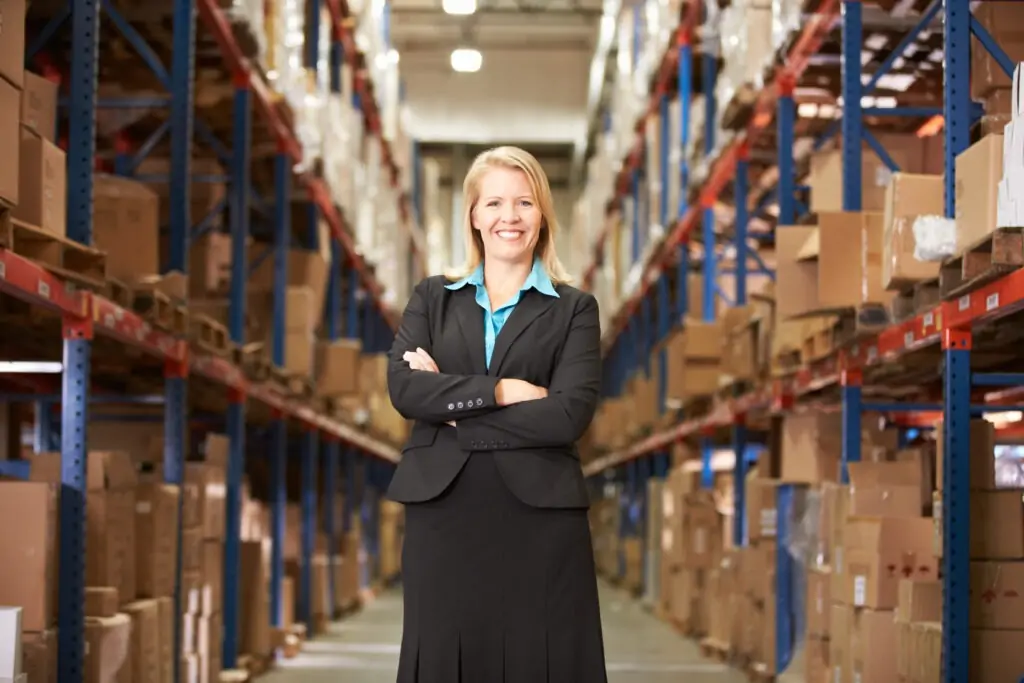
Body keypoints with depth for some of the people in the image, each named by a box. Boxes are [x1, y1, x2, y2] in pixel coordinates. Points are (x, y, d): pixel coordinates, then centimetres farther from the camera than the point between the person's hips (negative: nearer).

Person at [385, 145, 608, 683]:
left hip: (539, 518, -2)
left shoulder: (574, 310, 6)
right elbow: (403, 387, -3)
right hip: (442, 514, 2)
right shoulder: (432, 298, 13)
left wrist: (452, 407, -7)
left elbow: (569, 414, -9)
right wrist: (502, 391, -11)